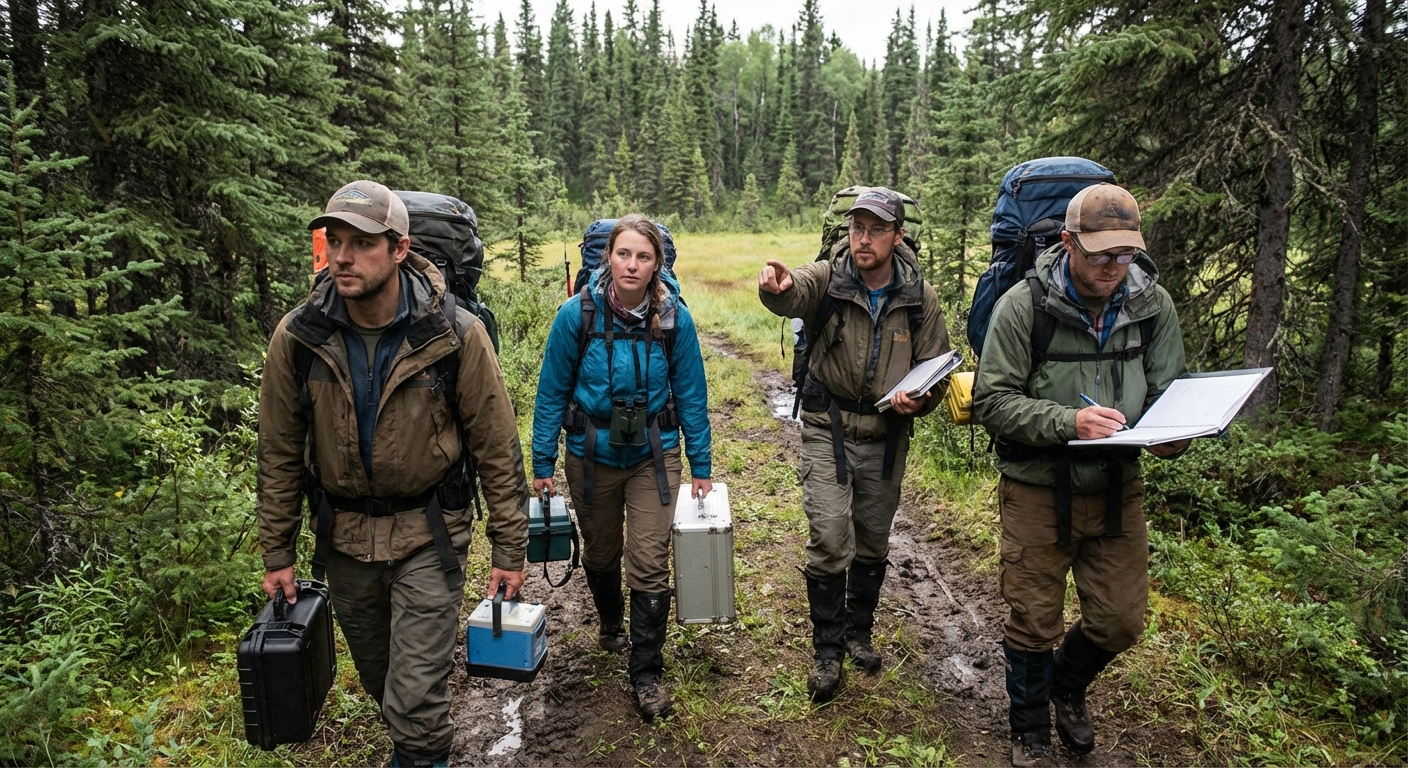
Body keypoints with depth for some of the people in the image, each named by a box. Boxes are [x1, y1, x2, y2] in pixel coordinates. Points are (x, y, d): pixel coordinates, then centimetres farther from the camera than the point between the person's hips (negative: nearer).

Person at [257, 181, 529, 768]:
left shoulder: (455, 335, -18)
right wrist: (277, 552, 5)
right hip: (343, 537, 4)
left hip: (428, 535, -3)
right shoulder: (297, 337, -10)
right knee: (380, 682, 21)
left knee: (416, 698, -5)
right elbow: (280, 452, 1)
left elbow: (497, 447, -10)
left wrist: (509, 549, -7)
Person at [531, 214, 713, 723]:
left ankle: (646, 674, 16)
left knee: (650, 565, -2)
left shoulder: (675, 317, -12)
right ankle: (610, 623, 51)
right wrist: (542, 464, -4)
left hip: (653, 456, 0)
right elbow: (552, 391, -7)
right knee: (600, 552, 20)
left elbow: (691, 394, -3)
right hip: (591, 456, 1)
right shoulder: (578, 313, -15)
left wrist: (700, 466, 0)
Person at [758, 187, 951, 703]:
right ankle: (827, 651, 12)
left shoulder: (919, 296, -4)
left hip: (886, 436, 3)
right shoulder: (827, 278, -12)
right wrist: (777, 286, -60)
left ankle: (858, 631, 39)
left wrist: (919, 400, -18)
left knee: (873, 541, 16)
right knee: (829, 540, -8)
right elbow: (792, 294, -35)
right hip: (828, 431, -3)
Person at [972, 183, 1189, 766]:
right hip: (1038, 492, -4)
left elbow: (1169, 390, 6)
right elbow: (991, 400, -16)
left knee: (1120, 623, 12)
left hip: (1117, 489, 4)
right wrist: (1068, 421, -30)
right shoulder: (1024, 306, -16)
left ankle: (1068, 687, 47)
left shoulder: (1153, 304, -3)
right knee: (1034, 622, 9)